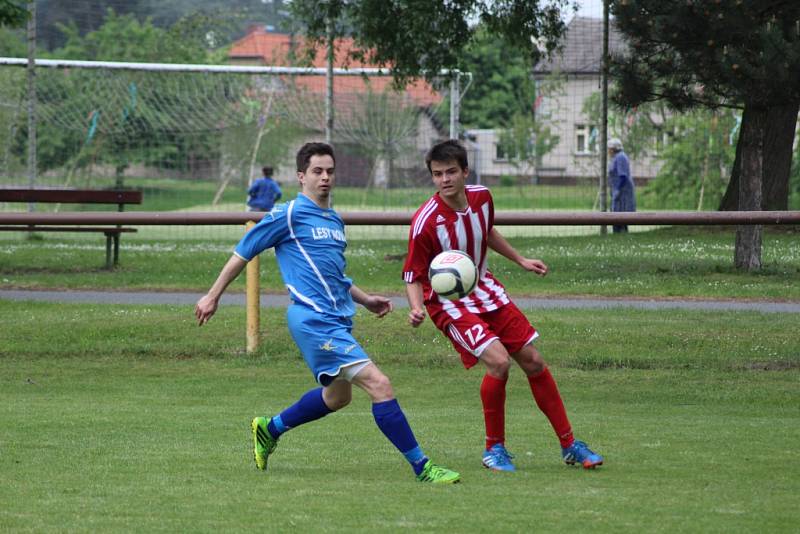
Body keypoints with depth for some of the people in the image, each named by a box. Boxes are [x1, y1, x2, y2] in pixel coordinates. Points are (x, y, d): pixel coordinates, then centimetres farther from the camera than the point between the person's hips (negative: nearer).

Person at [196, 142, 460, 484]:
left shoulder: (334, 220, 18)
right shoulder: (288, 215, -6)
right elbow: (243, 252, 2)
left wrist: (364, 300, 18)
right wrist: (213, 296, 4)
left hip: (338, 319, 10)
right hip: (313, 319, -10)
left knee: (337, 396, 22)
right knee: (378, 384, -15)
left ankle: (269, 429, 41)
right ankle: (421, 467, -13)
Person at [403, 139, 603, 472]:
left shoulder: (481, 197, -6)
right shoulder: (425, 222, -25)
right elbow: (414, 277, -19)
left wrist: (520, 261, 21)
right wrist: (417, 309, -37)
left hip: (485, 290, 6)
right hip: (449, 302, -6)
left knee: (532, 361, 5)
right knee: (499, 361, -24)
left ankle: (569, 445, 18)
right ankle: (494, 448, -5)